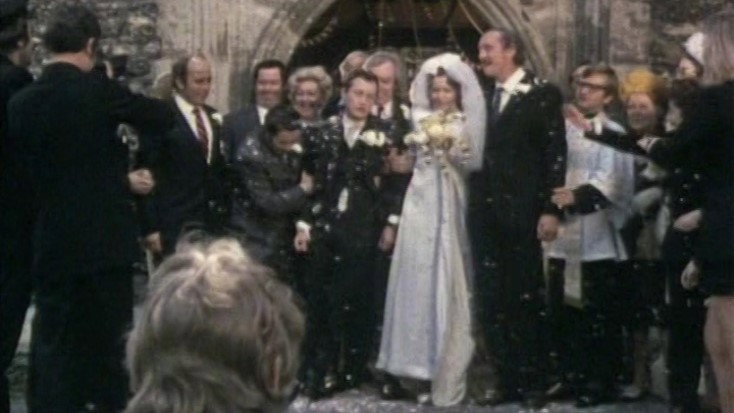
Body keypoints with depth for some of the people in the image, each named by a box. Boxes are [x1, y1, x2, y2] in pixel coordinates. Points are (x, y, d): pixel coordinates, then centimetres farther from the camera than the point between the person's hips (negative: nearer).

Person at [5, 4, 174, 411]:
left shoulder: (21, 102, 1)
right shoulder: (98, 89, -10)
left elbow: (25, 170, 10)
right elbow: (163, 117, 0)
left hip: (52, 242, 3)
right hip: (105, 237, -3)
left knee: (52, 344, 8)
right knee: (109, 341, 7)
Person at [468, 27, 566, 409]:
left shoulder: (543, 94, -1)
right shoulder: (482, 96, 15)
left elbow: (555, 153, -6)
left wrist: (550, 209, -13)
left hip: (522, 210, -5)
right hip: (484, 210, 5)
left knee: (525, 298, 2)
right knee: (491, 300, 6)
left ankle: (533, 381, 13)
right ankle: (506, 380, 14)